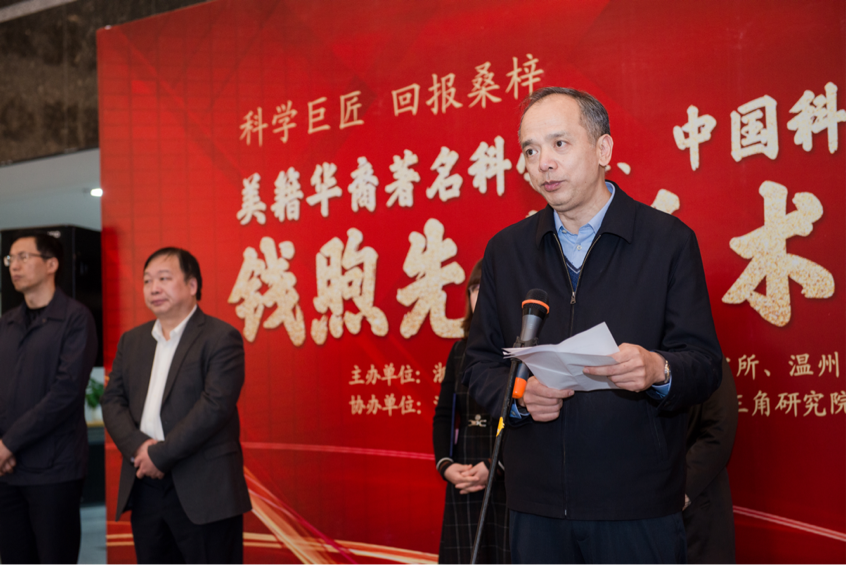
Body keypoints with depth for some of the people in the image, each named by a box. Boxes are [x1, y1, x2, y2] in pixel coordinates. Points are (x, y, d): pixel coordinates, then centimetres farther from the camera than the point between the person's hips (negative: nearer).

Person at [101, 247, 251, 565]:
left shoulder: (221, 338, -6)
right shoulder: (132, 341, 15)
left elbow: (215, 405, -16)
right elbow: (112, 400, 8)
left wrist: (161, 455, -16)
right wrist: (139, 446, -10)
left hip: (203, 493, -6)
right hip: (144, 489, 6)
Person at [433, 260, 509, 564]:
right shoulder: (461, 350, 11)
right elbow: (443, 415, 12)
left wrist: (495, 467, -17)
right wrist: (445, 464, -2)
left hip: (510, 480, -5)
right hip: (464, 481, 5)